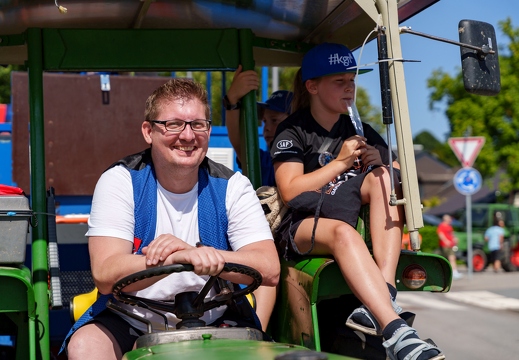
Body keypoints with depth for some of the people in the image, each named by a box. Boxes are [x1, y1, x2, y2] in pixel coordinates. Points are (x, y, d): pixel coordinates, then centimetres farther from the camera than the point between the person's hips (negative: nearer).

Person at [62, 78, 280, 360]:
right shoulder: (121, 181, -8)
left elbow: (270, 270, -16)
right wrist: (178, 258, -40)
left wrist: (194, 252, -33)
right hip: (130, 323, 0)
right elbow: (105, 276, -21)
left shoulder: (231, 186, -4)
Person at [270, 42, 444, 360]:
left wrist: (378, 161, -7)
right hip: (303, 227, -5)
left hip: (358, 220, 5)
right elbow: (290, 191, -10)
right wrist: (341, 162, -10)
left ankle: (379, 305, -36)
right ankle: (396, 331, -54)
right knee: (343, 232, -38)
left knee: (383, 177, -21)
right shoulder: (293, 131, 3)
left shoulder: (359, 131, 19)